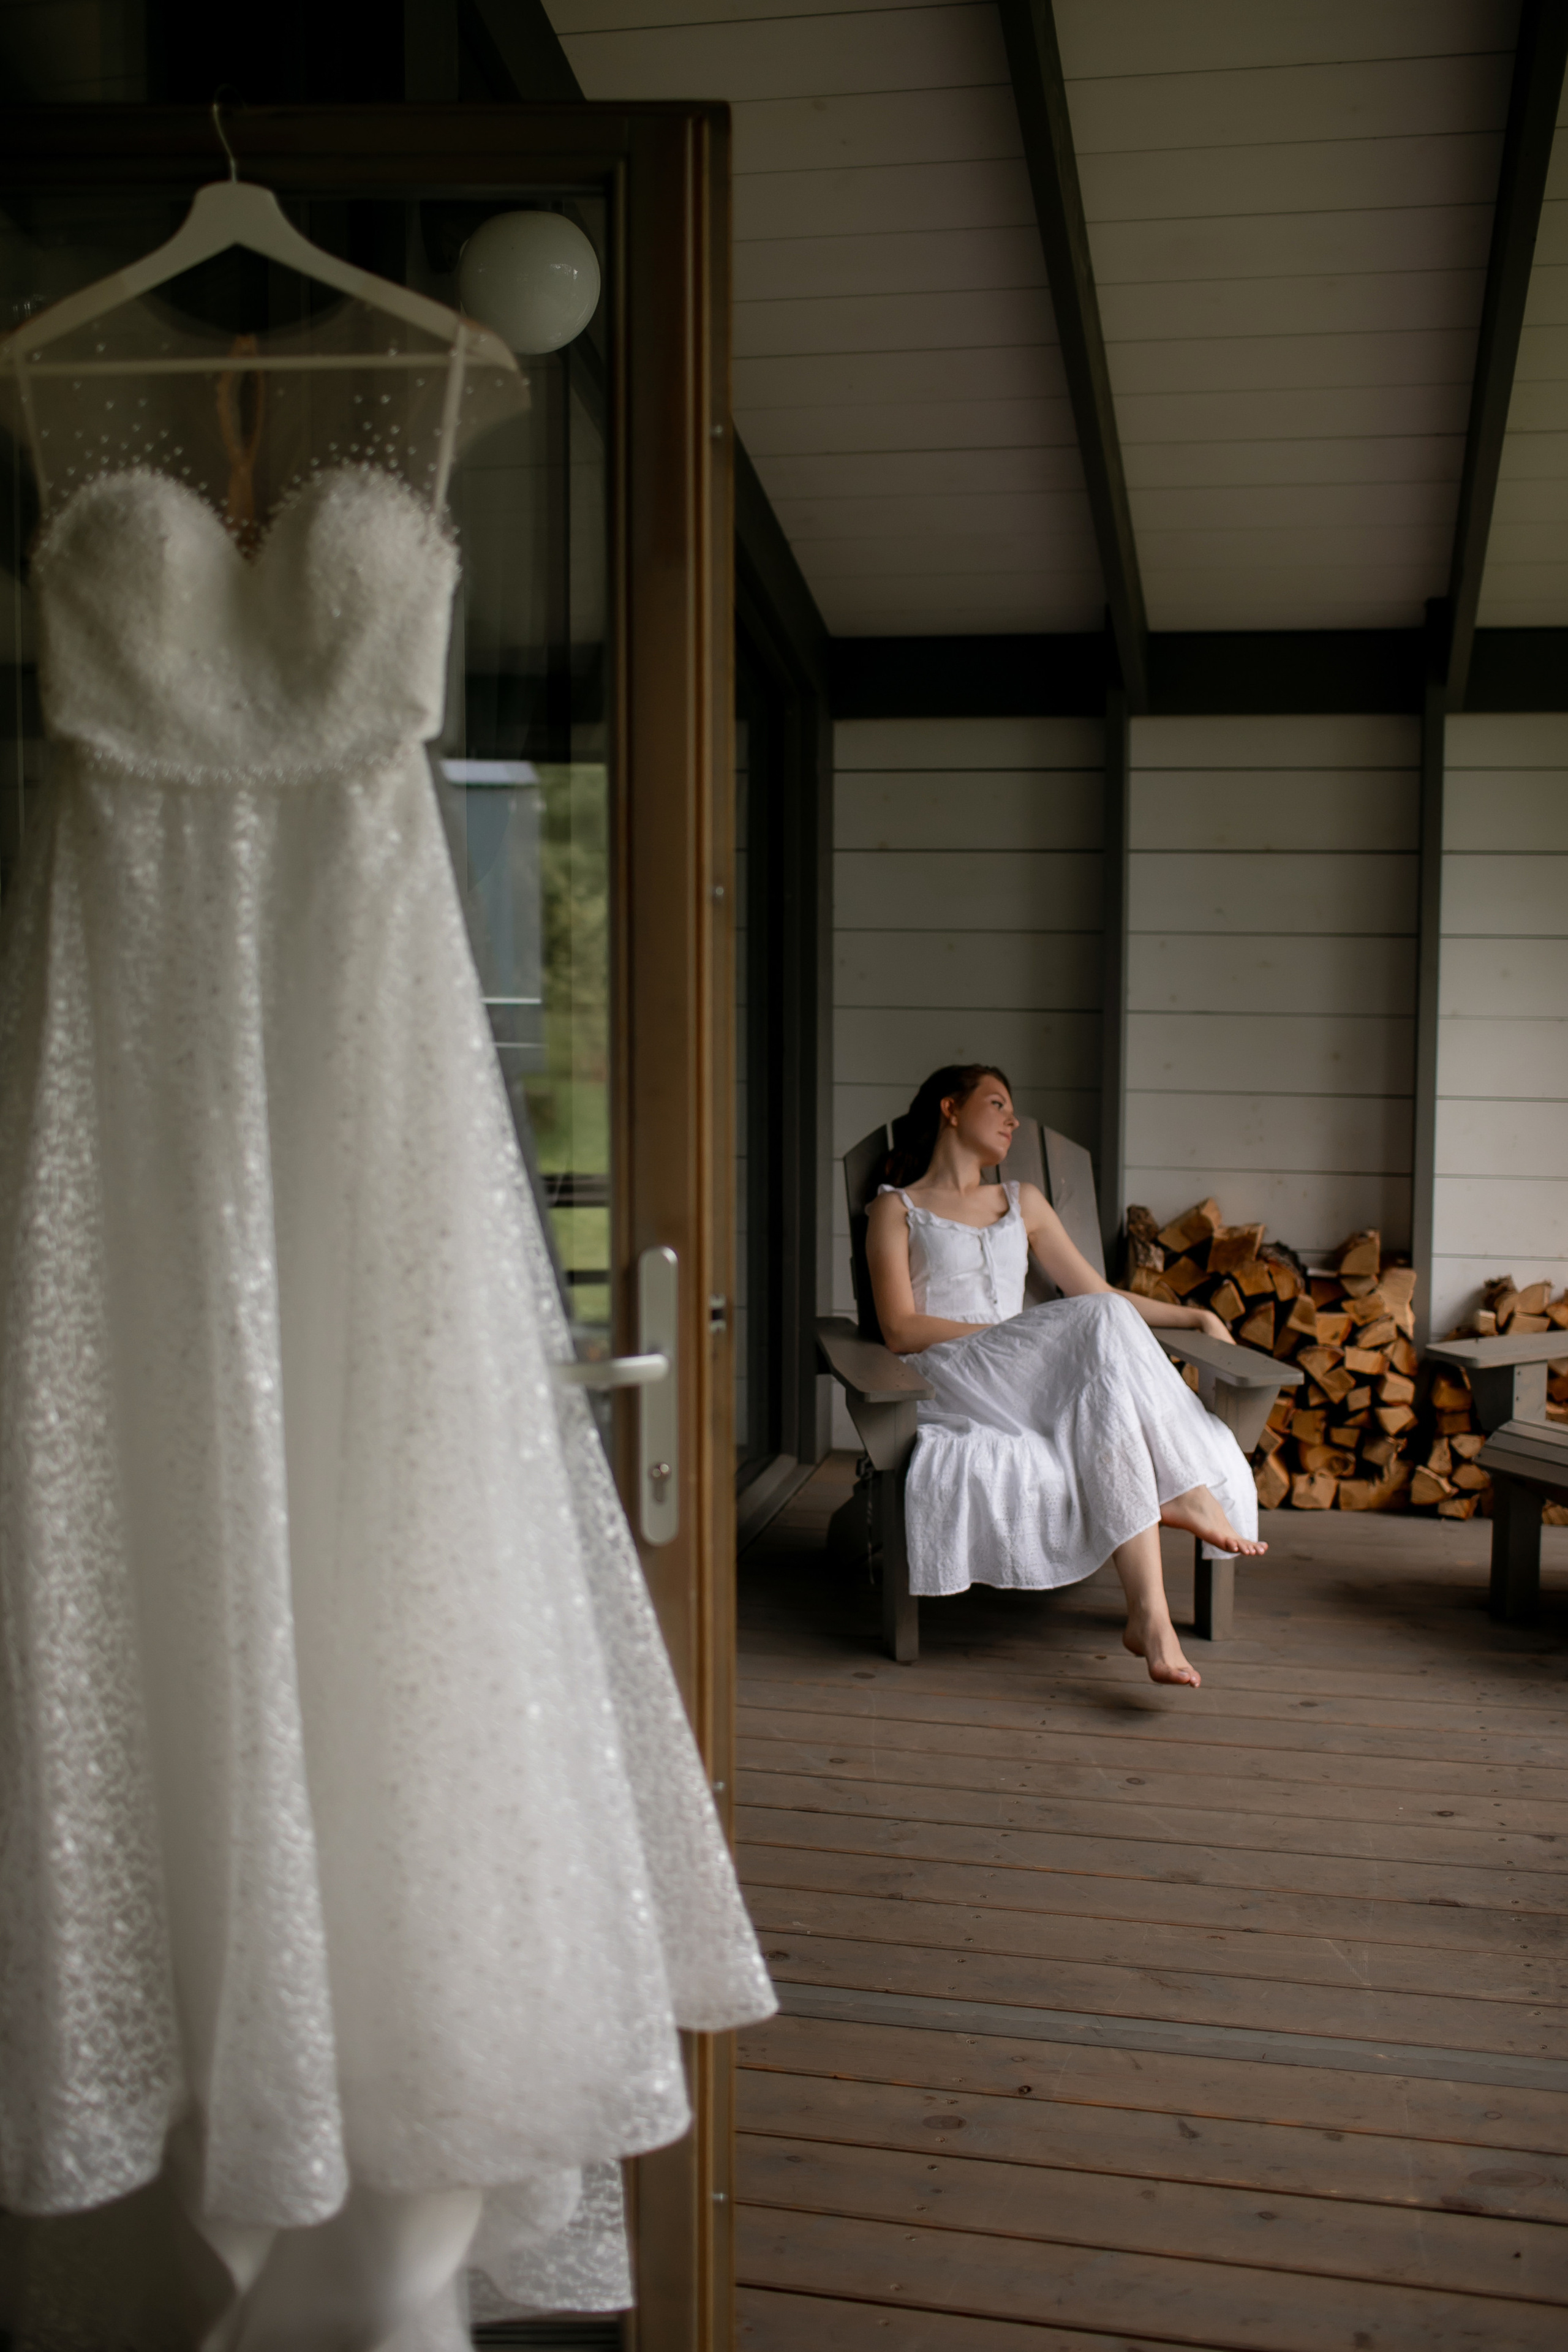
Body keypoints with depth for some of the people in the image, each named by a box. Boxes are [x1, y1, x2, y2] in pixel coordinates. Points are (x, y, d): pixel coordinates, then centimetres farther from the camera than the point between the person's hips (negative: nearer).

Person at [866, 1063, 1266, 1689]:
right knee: (1099, 1322, -30)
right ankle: (1184, 1491, -26)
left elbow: (1098, 1290, 26)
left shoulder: (1023, 1204, 30)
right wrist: (1017, 1334, -11)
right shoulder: (897, 1209, 13)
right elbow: (901, 1330, -1)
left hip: (1033, 1385, 4)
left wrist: (1198, 1317, 13)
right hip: (951, 1379, -4)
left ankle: (1149, 1613, -41)